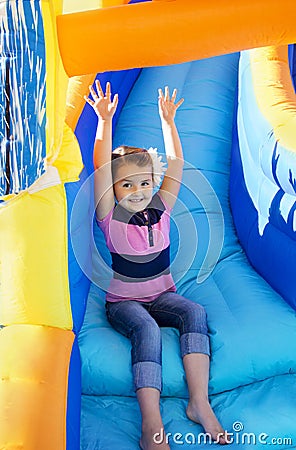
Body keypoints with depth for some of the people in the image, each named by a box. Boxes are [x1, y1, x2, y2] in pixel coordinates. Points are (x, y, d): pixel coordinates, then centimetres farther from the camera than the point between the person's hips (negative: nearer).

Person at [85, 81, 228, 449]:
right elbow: (101, 168, -20)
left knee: (195, 312, -27)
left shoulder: (160, 210, 1)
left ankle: (199, 402, -27)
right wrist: (105, 121, -24)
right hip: (123, 301, -3)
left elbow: (176, 164, -3)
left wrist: (167, 121, -6)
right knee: (146, 329, -34)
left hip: (162, 296, 4)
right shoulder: (110, 217, -8)